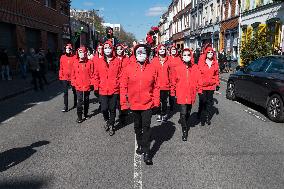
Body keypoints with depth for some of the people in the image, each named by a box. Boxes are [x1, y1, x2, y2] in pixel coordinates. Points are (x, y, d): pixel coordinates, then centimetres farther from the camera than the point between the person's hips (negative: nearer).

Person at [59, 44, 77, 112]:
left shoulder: (74, 57, -6)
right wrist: (60, 75, 5)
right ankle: (65, 107, 5)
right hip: (65, 77, 2)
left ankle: (75, 103, 34)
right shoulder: (62, 57, 4)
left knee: (74, 91, 15)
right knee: (65, 92, 1)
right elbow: (61, 67, 7)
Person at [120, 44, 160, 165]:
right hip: (134, 103, 2)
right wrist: (124, 101, -4)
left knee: (146, 127, -1)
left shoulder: (152, 68, -2)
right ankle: (140, 145, 39)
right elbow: (123, 86, -1)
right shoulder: (129, 68, -3)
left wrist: (156, 101, -4)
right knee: (137, 126, 18)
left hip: (148, 104, -2)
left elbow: (156, 86, 0)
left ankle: (146, 152, 9)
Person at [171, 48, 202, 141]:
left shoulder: (195, 68, 0)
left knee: (188, 112, 17)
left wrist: (199, 90, 0)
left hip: (191, 94, 3)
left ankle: (184, 122, 44)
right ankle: (184, 131, 5)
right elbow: (174, 81, 2)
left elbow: (199, 79, 5)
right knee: (183, 113, -8)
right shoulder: (178, 68, -4)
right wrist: (173, 92, 5)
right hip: (181, 94, -3)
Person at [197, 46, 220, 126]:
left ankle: (207, 117, 19)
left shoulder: (215, 63, 8)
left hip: (211, 85, 3)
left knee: (209, 102, 9)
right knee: (202, 101, 0)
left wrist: (217, 84, 9)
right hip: (202, 85, -3)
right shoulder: (201, 62, -2)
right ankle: (200, 115, 16)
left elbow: (216, 74, 13)